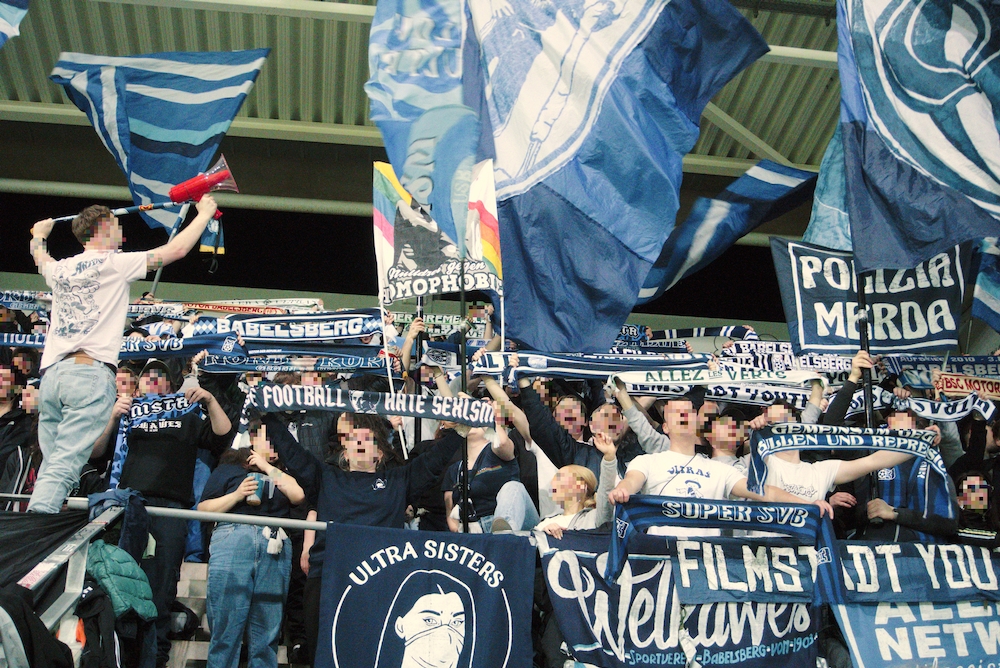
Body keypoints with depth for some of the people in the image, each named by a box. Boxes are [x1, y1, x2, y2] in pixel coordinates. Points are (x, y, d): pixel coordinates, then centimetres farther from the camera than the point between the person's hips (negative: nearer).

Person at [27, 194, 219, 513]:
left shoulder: (59, 269, 21)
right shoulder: (115, 263, 5)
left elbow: (40, 259, 47)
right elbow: (176, 249, 7)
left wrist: (38, 235, 70)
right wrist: (204, 213, 22)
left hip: (51, 373, 6)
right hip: (91, 371, -6)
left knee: (50, 465, 6)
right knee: (63, 467, -14)